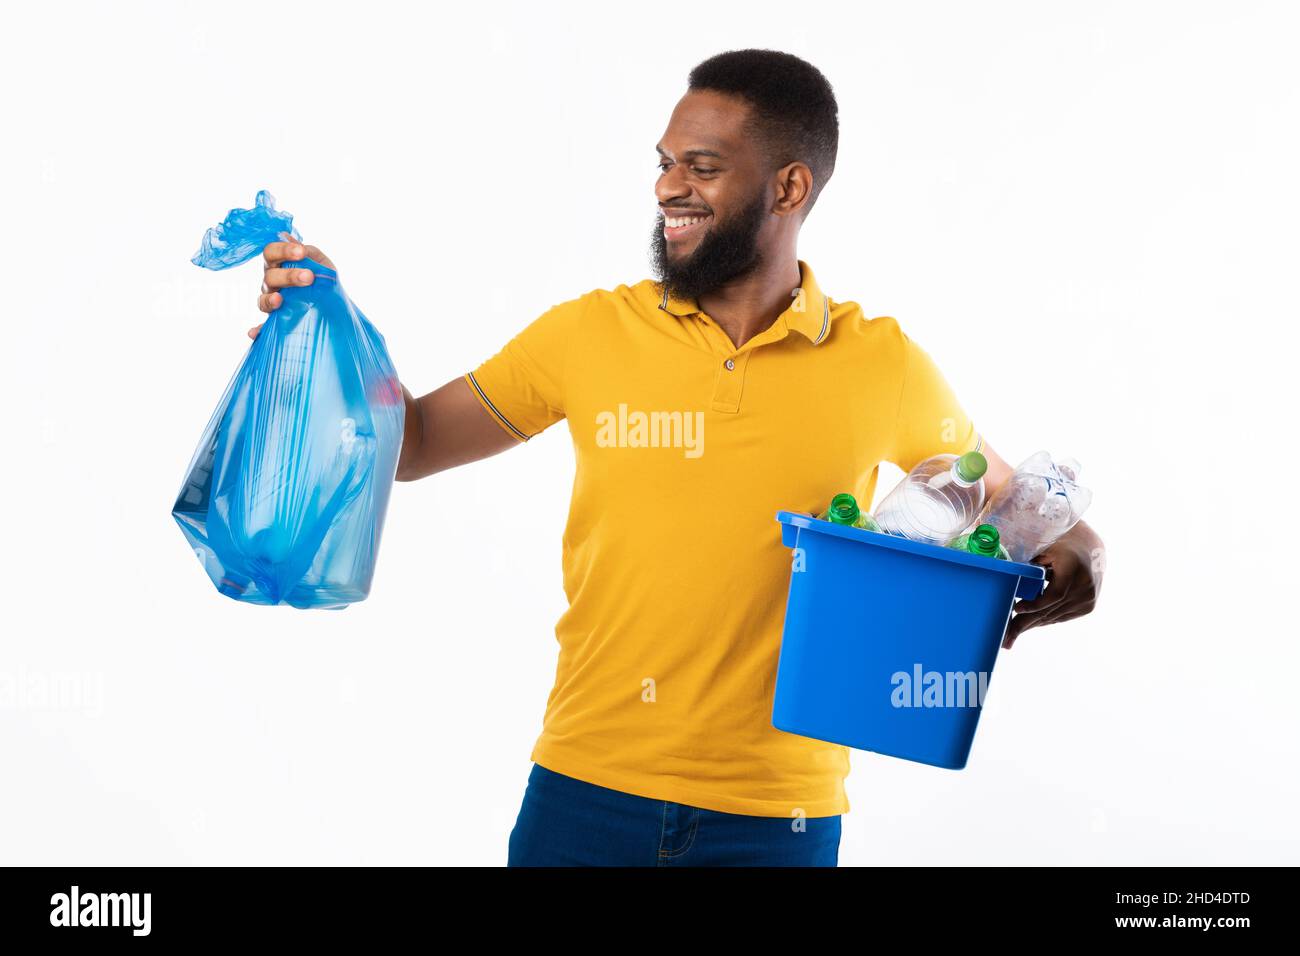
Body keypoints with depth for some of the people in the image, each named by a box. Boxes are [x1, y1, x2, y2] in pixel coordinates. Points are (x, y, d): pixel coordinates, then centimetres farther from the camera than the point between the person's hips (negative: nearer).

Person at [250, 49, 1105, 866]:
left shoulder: (883, 367, -1)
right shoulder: (591, 334, 2)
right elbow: (411, 443, 8)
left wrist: (1073, 562, -10)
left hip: (775, 815, -1)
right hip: (587, 787, 1)